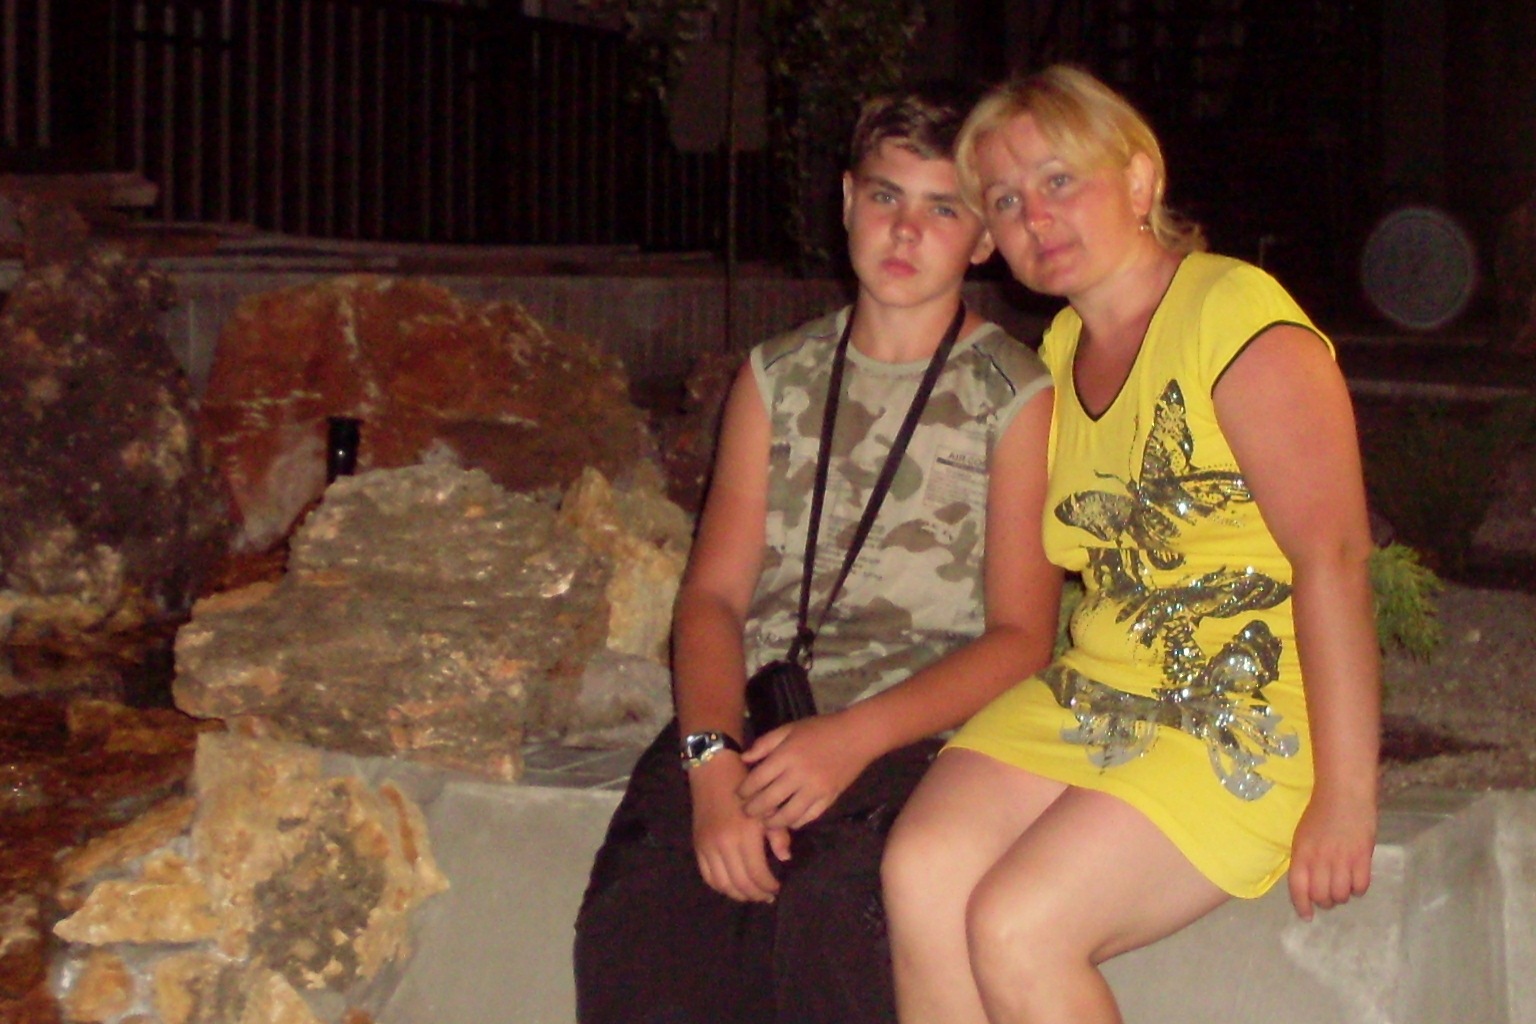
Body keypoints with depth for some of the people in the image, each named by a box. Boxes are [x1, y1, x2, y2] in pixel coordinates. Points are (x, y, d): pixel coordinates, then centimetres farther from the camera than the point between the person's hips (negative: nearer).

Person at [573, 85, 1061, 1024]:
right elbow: (714, 594, 9)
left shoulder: (1018, 396, 6)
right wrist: (714, 761, -11)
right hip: (751, 718, 3)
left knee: (828, 912, -34)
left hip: (919, 736, -3)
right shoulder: (778, 376, 18)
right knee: (637, 913, -27)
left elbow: (1021, 637, -2)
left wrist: (854, 737, -18)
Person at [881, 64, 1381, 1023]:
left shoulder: (1239, 317, -10)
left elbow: (1334, 557, -17)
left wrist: (1346, 794, -21)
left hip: (1252, 725, -7)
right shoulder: (1060, 351, 16)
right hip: (1092, 694, 7)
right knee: (921, 871, -19)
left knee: (1018, 927, -23)